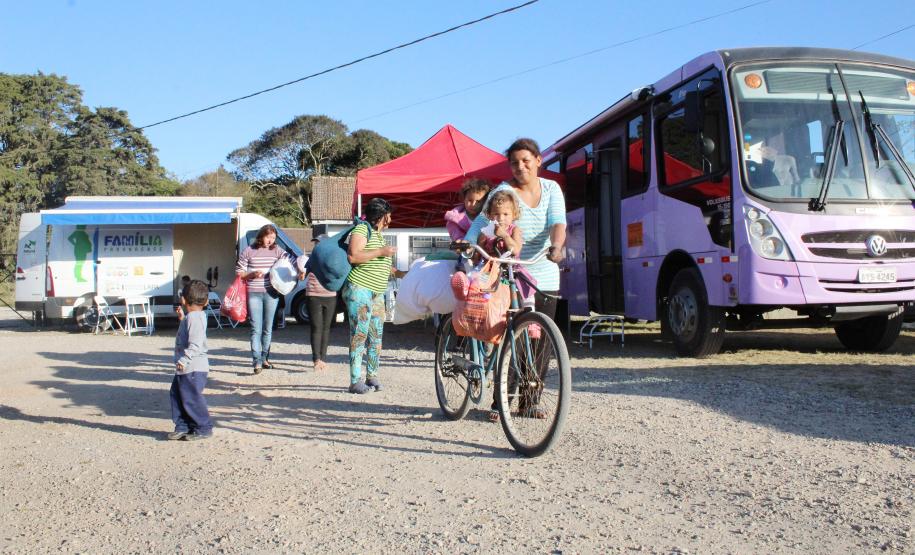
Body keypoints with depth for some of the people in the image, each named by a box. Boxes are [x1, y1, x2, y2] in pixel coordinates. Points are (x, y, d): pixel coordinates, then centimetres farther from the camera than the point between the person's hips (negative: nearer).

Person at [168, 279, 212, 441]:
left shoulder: (194, 318, -20)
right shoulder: (191, 317, 13)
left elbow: (195, 344, -28)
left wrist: (184, 360, -32)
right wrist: (182, 318, 27)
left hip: (194, 368, -11)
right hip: (187, 368, 11)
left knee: (191, 398, -4)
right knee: (177, 395, 16)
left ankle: (203, 428, 7)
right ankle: (182, 426, 23)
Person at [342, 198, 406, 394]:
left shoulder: (379, 234, 20)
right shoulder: (362, 229, -9)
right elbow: (353, 256, -22)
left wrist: (397, 272, 20)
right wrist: (381, 252, -18)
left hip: (377, 293, 9)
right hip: (359, 290, -9)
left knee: (376, 335, 10)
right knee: (359, 334, -8)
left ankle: (372, 376, 19)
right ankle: (355, 381, -6)